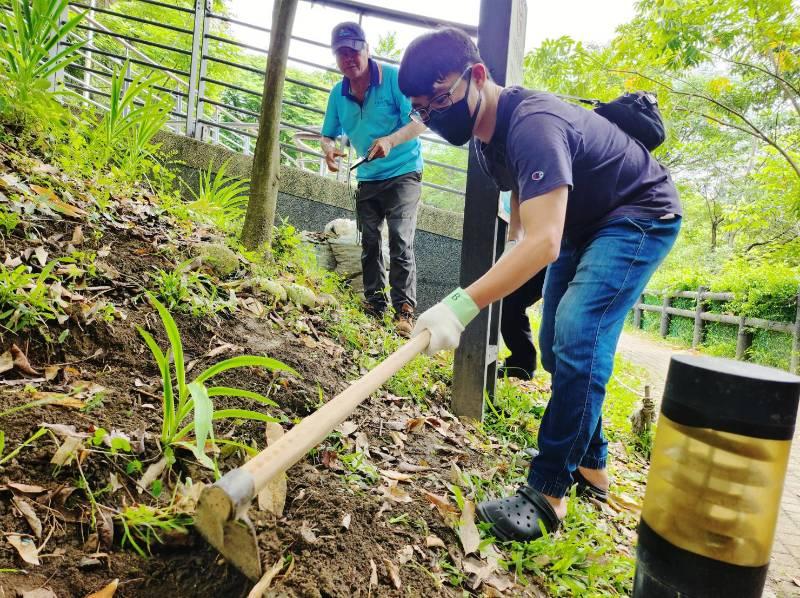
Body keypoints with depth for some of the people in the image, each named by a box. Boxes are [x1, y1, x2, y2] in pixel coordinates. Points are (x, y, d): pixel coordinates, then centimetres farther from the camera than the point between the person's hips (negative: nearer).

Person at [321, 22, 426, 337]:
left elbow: (420, 120, -18)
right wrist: (329, 148, -14)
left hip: (403, 173, -6)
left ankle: (404, 311, -14)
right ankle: (375, 307, 18)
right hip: (367, 178, 6)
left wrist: (391, 140, -35)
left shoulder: (394, 78, -12)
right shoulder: (338, 93, 4)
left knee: (400, 241, -16)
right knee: (369, 244, 8)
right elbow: (329, 134, 11)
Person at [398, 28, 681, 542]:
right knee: (557, 343, 6)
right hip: (582, 223, 9)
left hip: (642, 218, -9)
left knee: (578, 336, -24)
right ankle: (590, 466, 21)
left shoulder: (532, 124, -33)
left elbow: (542, 242, -44)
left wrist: (461, 306, -51)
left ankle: (548, 493, -16)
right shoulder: (488, 131, -3)